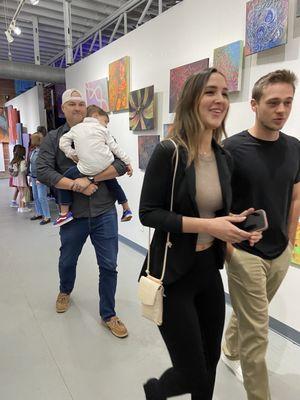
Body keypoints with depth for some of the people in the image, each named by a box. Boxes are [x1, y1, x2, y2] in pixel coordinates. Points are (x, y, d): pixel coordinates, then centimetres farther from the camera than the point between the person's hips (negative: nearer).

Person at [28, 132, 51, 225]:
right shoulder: (33, 151, 11)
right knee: (36, 197, 15)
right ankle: (39, 213, 28)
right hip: (34, 177, 9)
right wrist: (31, 175, 16)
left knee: (42, 197, -6)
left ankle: (47, 217, 3)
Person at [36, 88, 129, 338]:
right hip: (73, 214, 1)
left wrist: (90, 178, -19)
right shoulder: (53, 138, 3)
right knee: (67, 261, 22)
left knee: (109, 266, 4)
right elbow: (43, 171, -9)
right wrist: (77, 185, -19)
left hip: (104, 212, 0)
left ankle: (108, 315, 25)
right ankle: (65, 292, 55)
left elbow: (121, 165, -7)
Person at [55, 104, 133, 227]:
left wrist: (72, 155, 16)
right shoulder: (103, 130, 12)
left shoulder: (76, 128, 16)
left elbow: (63, 142, 11)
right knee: (113, 183, 27)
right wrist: (127, 162, 15)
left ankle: (64, 213, 10)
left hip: (87, 169, -1)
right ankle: (126, 209, 33)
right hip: (106, 165, 2)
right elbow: (115, 148, 10)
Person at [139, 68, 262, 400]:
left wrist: (236, 227, -5)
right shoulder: (169, 152, -16)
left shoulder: (224, 158, 4)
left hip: (209, 269, 7)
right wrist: (207, 226, -23)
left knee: (210, 360, 21)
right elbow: (148, 213, -17)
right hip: (173, 274, -6)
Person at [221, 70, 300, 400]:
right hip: (245, 253, -6)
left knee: (249, 317, 25)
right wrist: (227, 245, -10)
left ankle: (230, 353, 52)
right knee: (256, 333, 3)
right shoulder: (232, 148, -15)